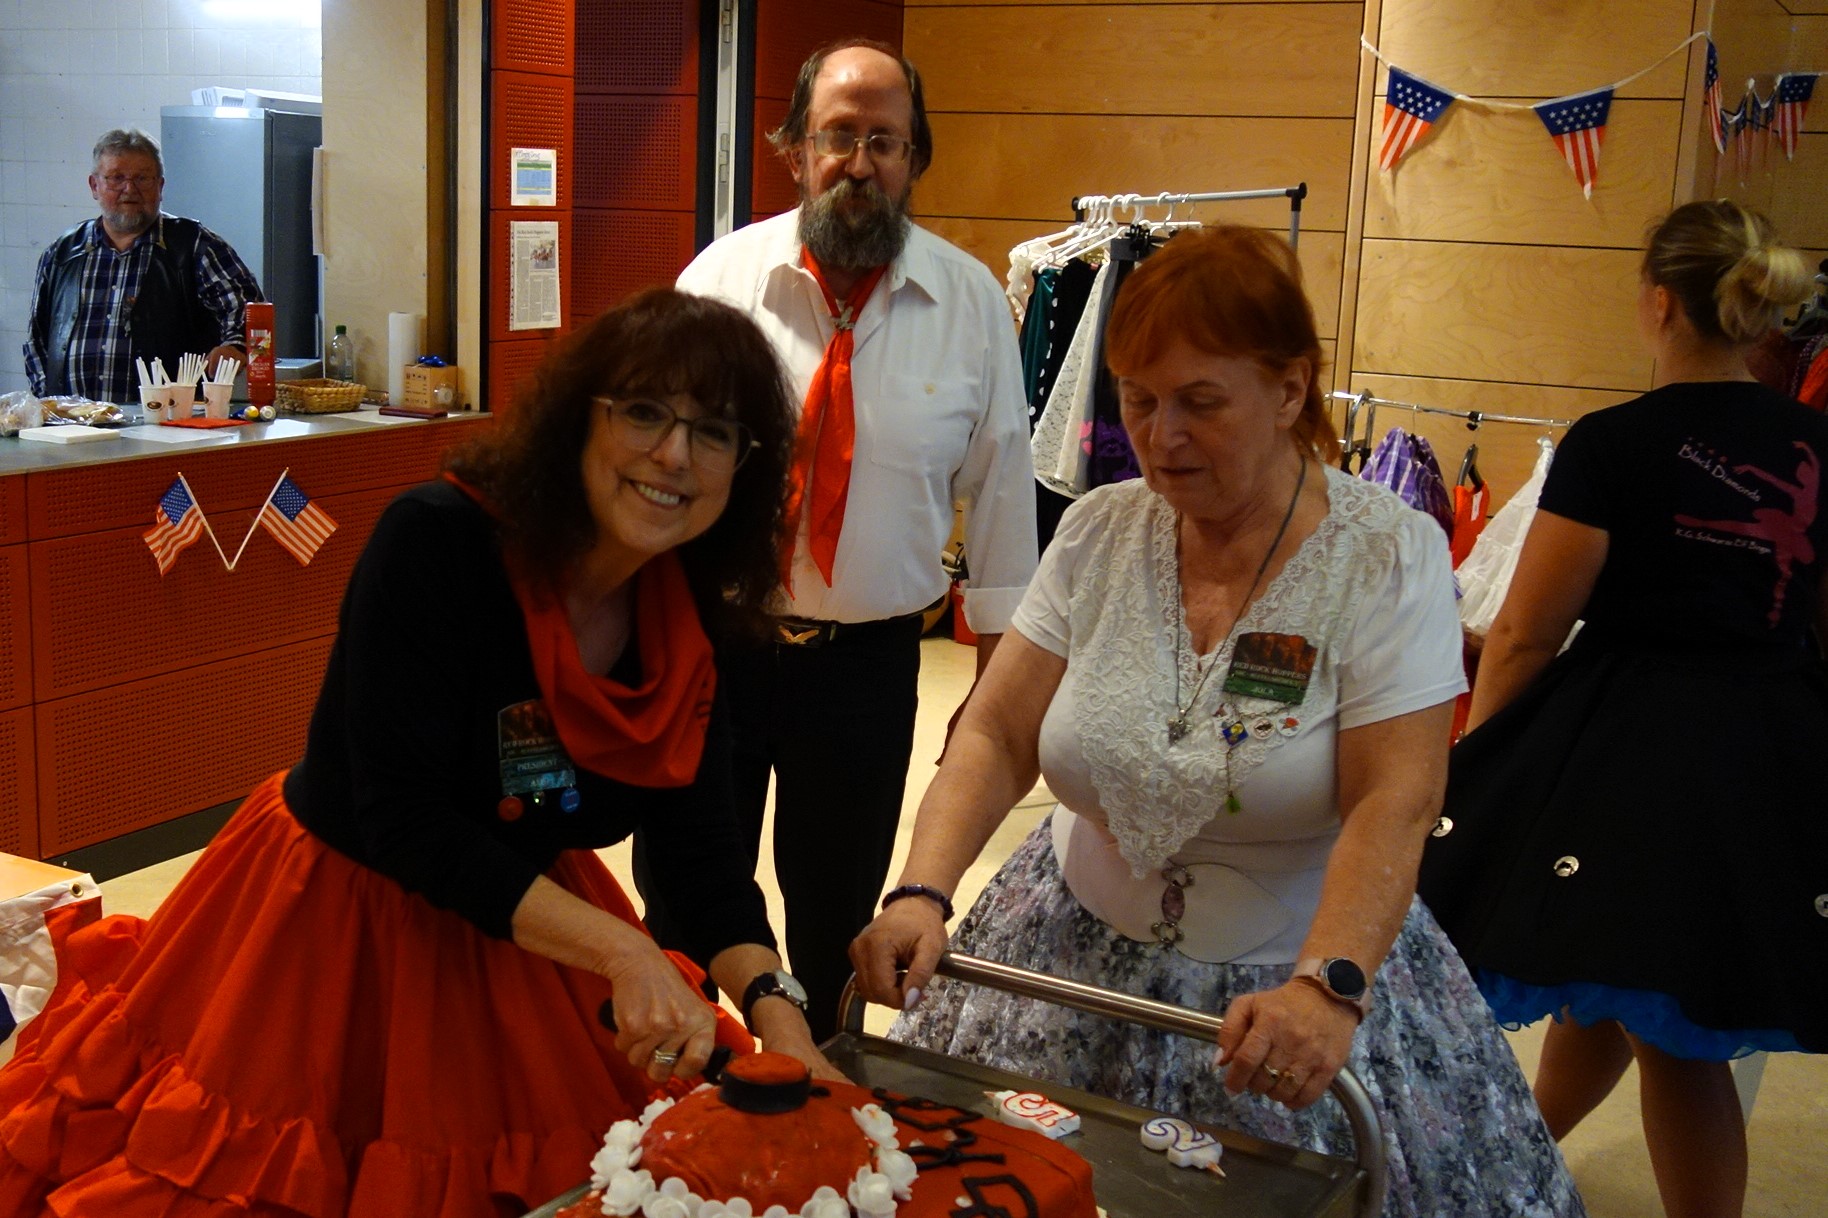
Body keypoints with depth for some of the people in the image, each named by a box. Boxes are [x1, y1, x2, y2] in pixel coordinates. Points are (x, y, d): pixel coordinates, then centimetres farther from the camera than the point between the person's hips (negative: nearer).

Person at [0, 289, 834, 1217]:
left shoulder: (695, 617, -10)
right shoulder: (437, 542, -27)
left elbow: (699, 841, -8)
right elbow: (406, 822, -27)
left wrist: (772, 1009, -25)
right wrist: (618, 949, -34)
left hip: (526, 918, 5)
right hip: (342, 917, -5)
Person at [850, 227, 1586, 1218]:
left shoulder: (1388, 555, -13)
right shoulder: (1098, 533, -2)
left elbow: (1393, 806, -21)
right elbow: (994, 738, -5)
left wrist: (1326, 988, -35)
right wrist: (922, 893, -21)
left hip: (1290, 986, -3)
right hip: (1078, 965, 3)